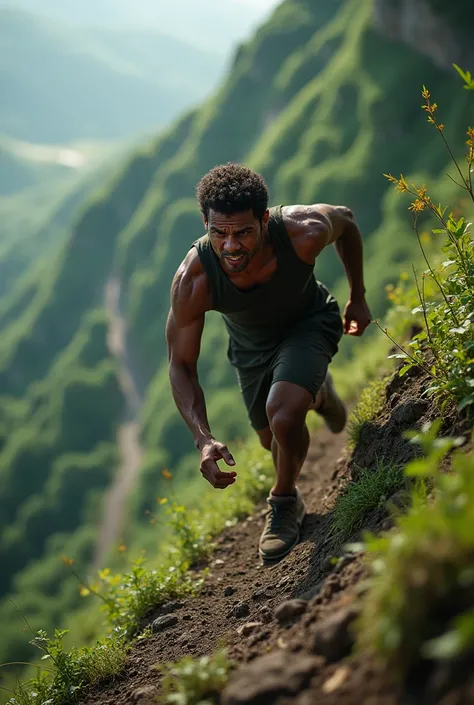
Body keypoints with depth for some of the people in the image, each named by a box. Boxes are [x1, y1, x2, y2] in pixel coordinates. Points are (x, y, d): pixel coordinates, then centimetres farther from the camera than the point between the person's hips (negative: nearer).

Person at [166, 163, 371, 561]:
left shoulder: (304, 232, -39)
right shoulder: (193, 280, -38)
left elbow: (345, 220, -12)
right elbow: (181, 365, -25)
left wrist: (358, 298, -3)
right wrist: (203, 438, -38)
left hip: (308, 322, -2)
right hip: (251, 344, 2)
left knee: (283, 416, -29)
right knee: (274, 440, 21)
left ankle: (286, 503, 2)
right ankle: (315, 391, 56)